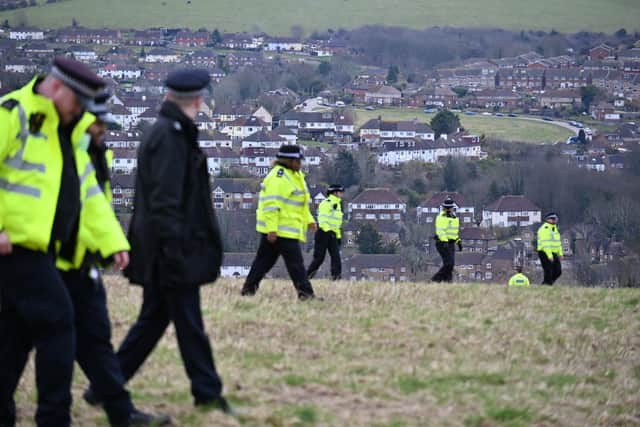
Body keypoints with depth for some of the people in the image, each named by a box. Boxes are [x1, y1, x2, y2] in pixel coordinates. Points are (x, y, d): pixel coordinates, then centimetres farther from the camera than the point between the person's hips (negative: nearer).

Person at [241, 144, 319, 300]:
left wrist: (309, 220, 19)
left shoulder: (295, 175, 18)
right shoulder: (278, 176, -16)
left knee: (264, 260, 13)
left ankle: (248, 289, 18)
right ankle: (305, 292, -9)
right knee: (295, 263, -9)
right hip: (281, 229, -11)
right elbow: (271, 204, -21)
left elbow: (300, 203, 27)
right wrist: (272, 228, -26)